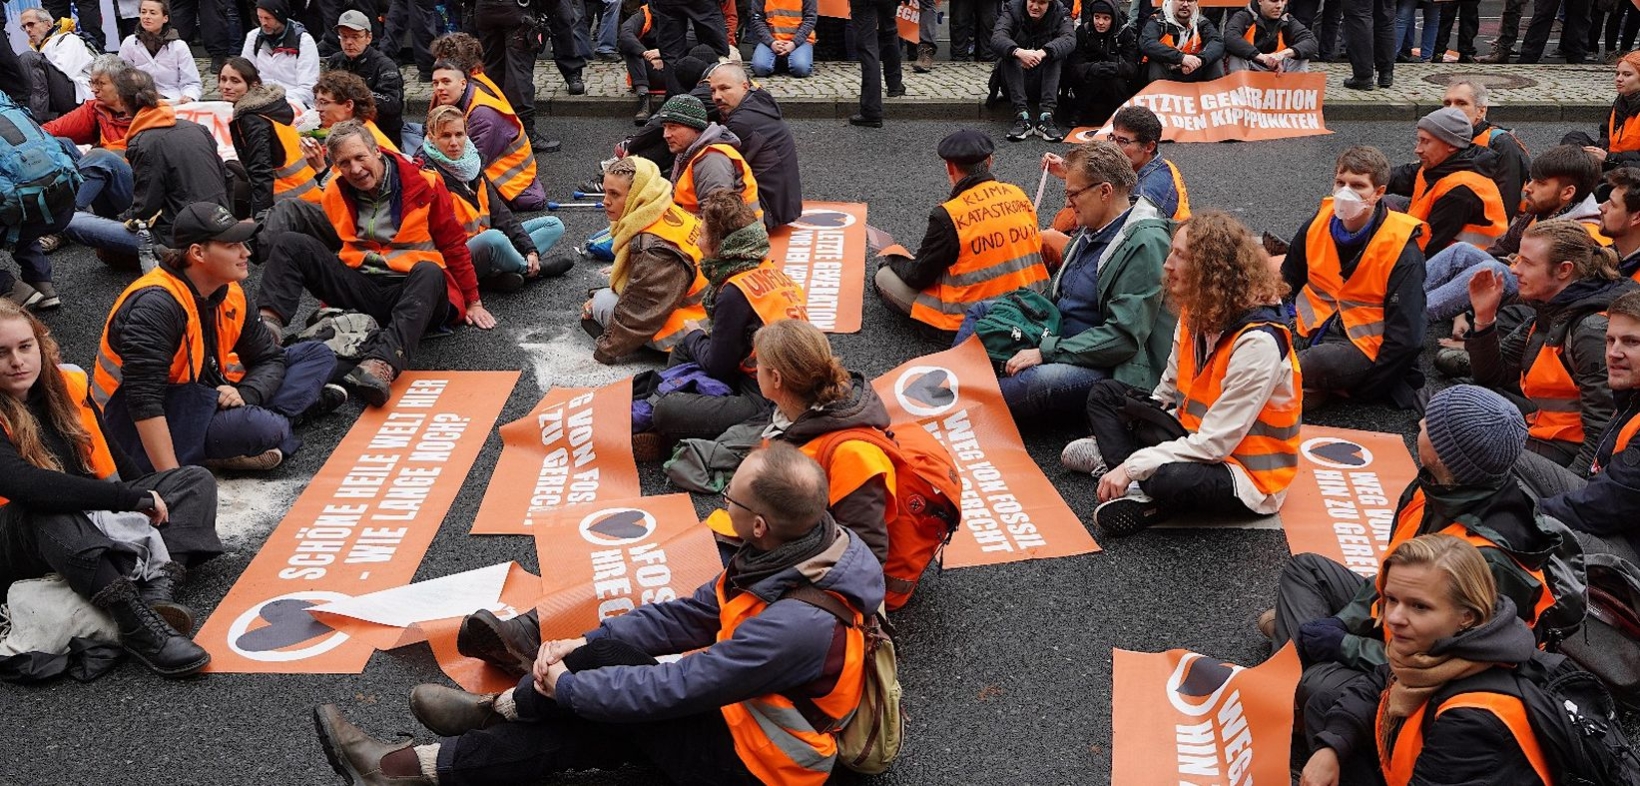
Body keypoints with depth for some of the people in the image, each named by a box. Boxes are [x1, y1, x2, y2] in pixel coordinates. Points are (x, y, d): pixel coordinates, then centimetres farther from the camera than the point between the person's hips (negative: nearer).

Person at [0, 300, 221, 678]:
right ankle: (136, 623, -51)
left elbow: (111, 455, 15)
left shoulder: (67, 385, 3)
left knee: (195, 480, -4)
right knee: (43, 507, -39)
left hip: (94, 520, 7)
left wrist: (150, 502, 8)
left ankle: (157, 588, -33)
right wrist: (133, 499, -32)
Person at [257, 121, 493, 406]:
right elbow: (331, 246, 22)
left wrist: (472, 302, 4)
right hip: (360, 286, 4)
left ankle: (383, 363, -60)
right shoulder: (335, 194, 6)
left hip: (417, 288, -4)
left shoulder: (424, 185, -4)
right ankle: (269, 324, -32)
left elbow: (454, 245, 2)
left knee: (429, 272, -41)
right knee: (289, 242, -9)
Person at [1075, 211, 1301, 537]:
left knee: (1172, 479, -40)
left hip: (1246, 473, -9)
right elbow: (1169, 390, 9)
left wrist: (1132, 466, -25)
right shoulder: (1196, 313, -1)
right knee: (1105, 393, 7)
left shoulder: (1257, 342, -27)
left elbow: (1214, 444, -27)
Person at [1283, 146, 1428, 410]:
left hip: (1365, 345, -5)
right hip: (1318, 328, 6)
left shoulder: (1403, 253, -16)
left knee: (1311, 364, -37)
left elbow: (1405, 340, -18)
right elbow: (1287, 284, 14)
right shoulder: (1319, 223, 0)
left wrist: (1361, 390, -16)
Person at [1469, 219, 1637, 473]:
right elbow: (1492, 378, 10)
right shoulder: (1546, 314, 7)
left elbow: (1601, 433, -22)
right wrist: (1484, 317, -2)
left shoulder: (1592, 330, -20)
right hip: (1538, 437, 9)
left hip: (1568, 456, -9)